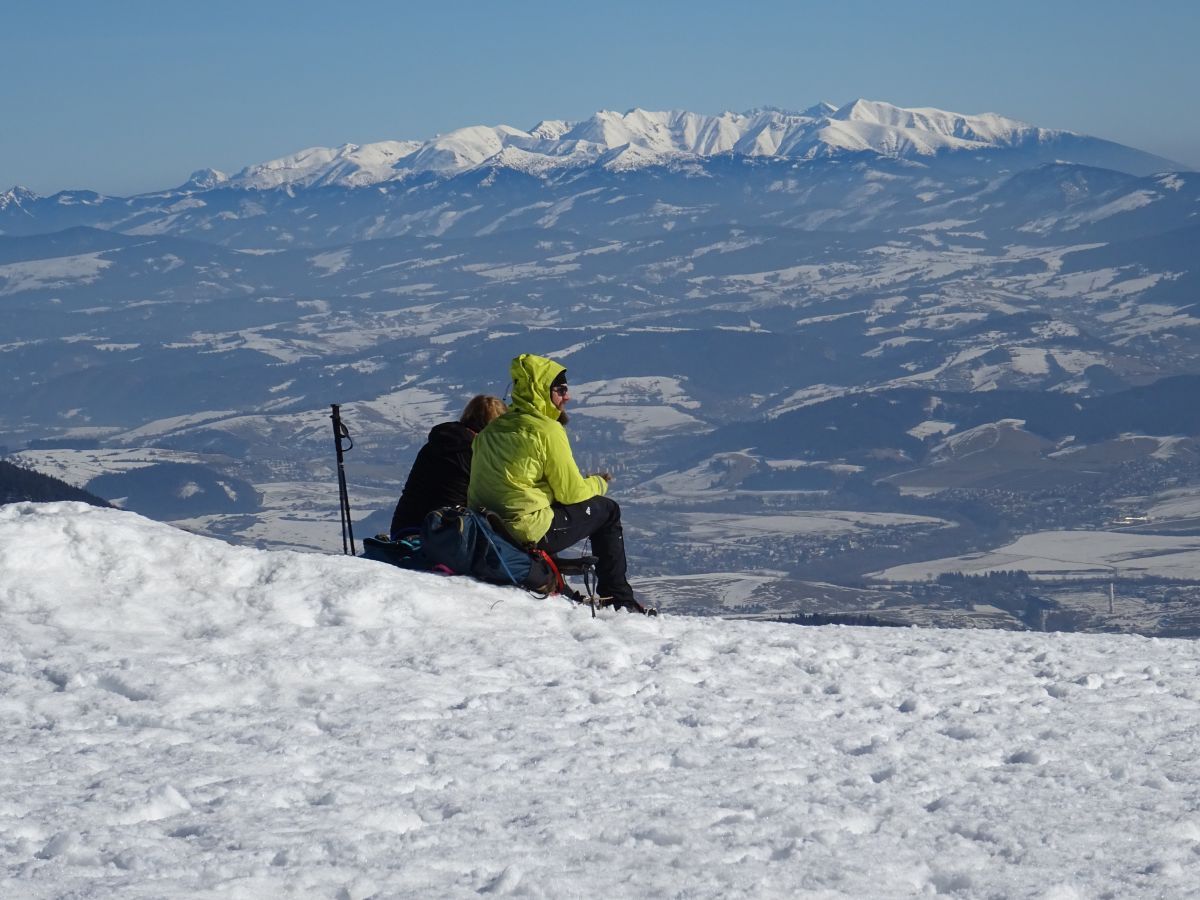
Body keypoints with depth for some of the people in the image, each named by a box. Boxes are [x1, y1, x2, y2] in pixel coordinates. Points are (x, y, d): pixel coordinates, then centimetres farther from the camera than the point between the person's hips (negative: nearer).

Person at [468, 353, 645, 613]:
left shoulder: (492, 429, 11)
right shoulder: (547, 431, -12)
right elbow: (571, 492, -6)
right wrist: (599, 483, 16)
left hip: (485, 530, 8)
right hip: (527, 534, -8)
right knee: (606, 510, 11)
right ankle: (619, 599, 14)